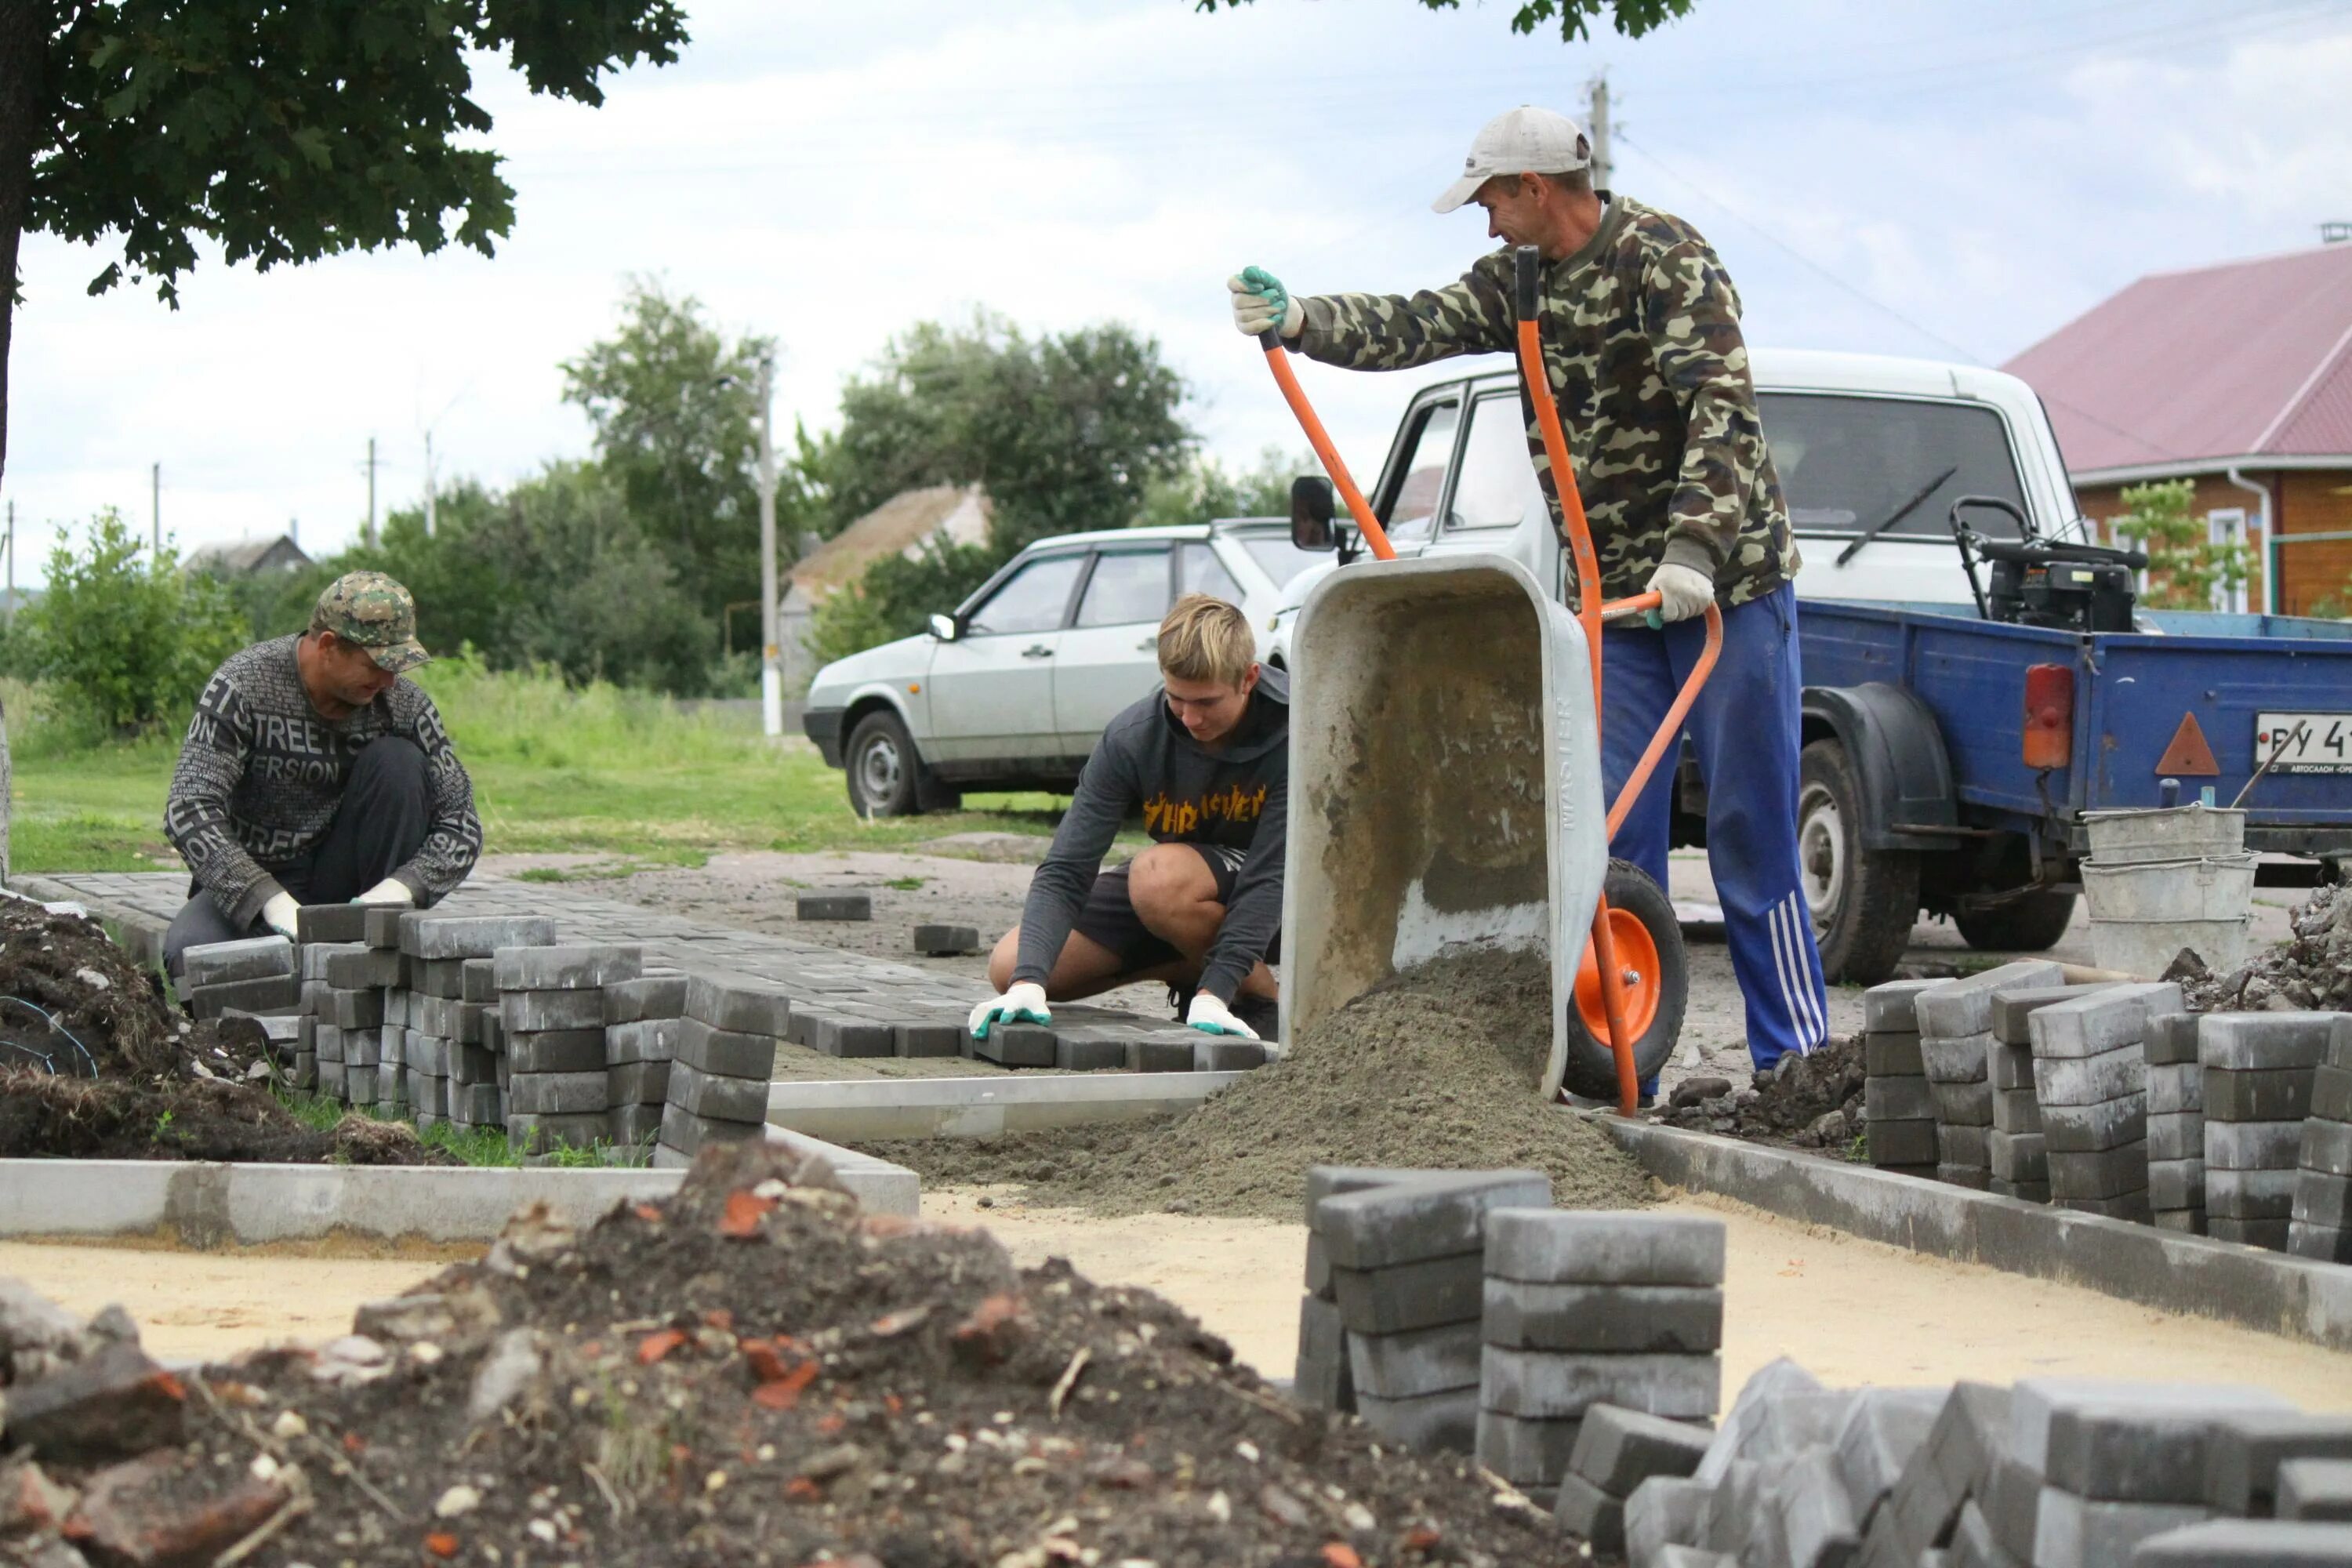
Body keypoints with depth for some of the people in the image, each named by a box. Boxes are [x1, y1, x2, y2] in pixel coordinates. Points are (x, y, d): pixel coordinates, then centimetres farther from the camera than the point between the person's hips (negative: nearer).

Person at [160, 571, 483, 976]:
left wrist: (402, 886, -31)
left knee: (396, 762, -20)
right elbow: (188, 811, -25)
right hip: (252, 880, -2)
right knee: (188, 954, -34)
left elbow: (461, 824, -9)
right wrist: (272, 902, -39)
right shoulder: (243, 685, -18)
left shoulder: (403, 703, -10)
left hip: (347, 882, 3)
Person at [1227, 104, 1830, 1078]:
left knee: (1750, 832, -4)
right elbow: (1413, 328, 2)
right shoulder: (1519, 282, 10)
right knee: (1612, 834, 3)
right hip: (1613, 595, 7)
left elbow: (1723, 405, -22)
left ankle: (1797, 1060, 1)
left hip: (1729, 578, -7)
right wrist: (1299, 321, -15)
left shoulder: (1662, 258, -13)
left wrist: (1693, 549, -33)